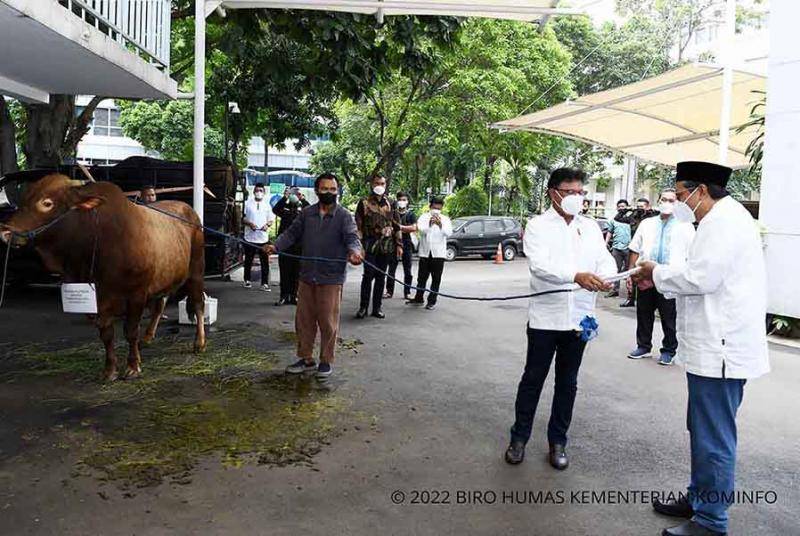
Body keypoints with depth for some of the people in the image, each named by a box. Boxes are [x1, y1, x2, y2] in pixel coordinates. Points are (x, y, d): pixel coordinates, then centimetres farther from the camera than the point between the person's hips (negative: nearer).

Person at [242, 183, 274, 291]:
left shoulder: (267, 204, 9)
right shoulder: (248, 203, 4)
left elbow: (270, 220, 10)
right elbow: (242, 218, 3)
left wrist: (267, 224, -12)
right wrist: (249, 223, -15)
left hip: (263, 237, 1)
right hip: (250, 237, 0)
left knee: (265, 261, -2)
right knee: (248, 261, 10)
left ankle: (264, 283, 2)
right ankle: (247, 280, 25)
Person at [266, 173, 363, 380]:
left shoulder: (344, 216, -4)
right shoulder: (306, 213, 8)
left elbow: (352, 237, -14)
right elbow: (292, 233, 9)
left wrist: (354, 251, -36)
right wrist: (276, 246, -8)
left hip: (331, 279, -4)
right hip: (307, 276, 4)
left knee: (328, 322, 3)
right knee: (303, 319, 11)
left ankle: (327, 361, 19)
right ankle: (306, 358, 27)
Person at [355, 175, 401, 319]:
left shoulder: (390, 204, 11)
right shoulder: (364, 203, 2)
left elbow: (396, 226, 12)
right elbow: (358, 226, -1)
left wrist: (399, 244, 6)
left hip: (386, 246, 3)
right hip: (370, 244, -3)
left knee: (381, 276, 6)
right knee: (368, 276, -5)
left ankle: (377, 307, 13)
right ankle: (363, 307, 4)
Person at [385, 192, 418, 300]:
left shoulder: (411, 214, 5)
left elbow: (414, 228, -8)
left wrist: (401, 227, -11)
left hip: (406, 244, -1)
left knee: (407, 270, 3)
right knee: (391, 269, 2)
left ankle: (407, 292, 10)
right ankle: (389, 291, 8)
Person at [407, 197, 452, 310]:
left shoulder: (445, 219, 4)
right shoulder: (424, 217, 4)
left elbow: (449, 233, -13)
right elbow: (421, 230, -14)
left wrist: (440, 225, -31)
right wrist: (430, 224, -33)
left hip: (438, 254, -1)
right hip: (424, 253, 1)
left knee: (436, 279, 1)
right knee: (422, 277, 9)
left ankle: (432, 301, 10)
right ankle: (418, 298, 24)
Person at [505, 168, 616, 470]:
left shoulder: (591, 227, 9)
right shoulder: (537, 226, -4)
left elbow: (606, 260, -2)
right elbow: (539, 265, -20)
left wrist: (605, 277, -26)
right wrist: (577, 276, -35)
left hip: (579, 318, 4)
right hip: (545, 317, -3)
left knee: (567, 383, 12)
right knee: (533, 379, 7)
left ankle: (557, 442, 25)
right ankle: (519, 438, 21)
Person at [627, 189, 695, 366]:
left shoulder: (686, 227, 0)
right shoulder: (646, 224, 10)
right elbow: (635, 251, 9)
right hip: (645, 278, 3)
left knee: (670, 318, 6)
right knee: (643, 314, 12)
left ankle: (668, 351, 21)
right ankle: (643, 346, 27)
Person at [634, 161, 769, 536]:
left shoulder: (725, 220, -15)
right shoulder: (722, 220, 17)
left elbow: (703, 277, -23)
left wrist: (659, 272, -8)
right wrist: (662, 280, 12)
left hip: (721, 349, -11)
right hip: (715, 346, 11)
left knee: (714, 438, -1)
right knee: (703, 431, 20)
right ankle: (698, 498, 34)